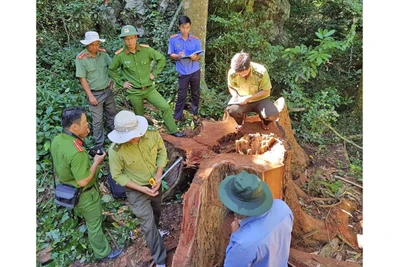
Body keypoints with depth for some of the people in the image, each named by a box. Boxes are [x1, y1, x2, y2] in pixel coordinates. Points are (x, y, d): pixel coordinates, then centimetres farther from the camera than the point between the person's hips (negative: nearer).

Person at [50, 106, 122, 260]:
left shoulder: (56, 141, -11)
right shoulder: (76, 152, -39)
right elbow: (83, 181, -31)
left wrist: (81, 137, -4)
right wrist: (96, 162, -19)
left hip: (68, 189, 8)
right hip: (83, 194, -7)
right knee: (94, 224, 15)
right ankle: (103, 253, 36)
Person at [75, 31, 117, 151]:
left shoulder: (102, 53, -2)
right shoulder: (81, 58, -15)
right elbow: (82, 78, -13)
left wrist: (112, 82, 4)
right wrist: (90, 96, -14)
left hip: (108, 90, 5)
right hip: (95, 93, -5)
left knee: (112, 115, 18)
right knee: (98, 120, 3)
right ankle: (99, 146, 17)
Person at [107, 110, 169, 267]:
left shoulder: (152, 134, -26)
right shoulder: (116, 150, -33)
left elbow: (162, 152, -7)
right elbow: (117, 176, -18)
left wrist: (158, 176, -17)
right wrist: (141, 188, -23)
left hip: (155, 183, 4)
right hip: (136, 190, -4)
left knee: (156, 211, 30)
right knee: (148, 224, 3)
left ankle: (154, 232, 64)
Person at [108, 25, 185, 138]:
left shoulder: (146, 50, -9)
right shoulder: (119, 55, -10)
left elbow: (161, 59, 3)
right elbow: (111, 70, 5)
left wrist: (154, 73, -1)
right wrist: (121, 83, -1)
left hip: (149, 88, 1)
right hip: (134, 92, -1)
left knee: (166, 107, -6)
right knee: (139, 116, 13)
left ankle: (173, 131, 10)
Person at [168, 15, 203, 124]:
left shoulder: (196, 40, -4)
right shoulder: (173, 39, -6)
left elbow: (199, 56, 0)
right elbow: (171, 55, -1)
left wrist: (195, 57, -23)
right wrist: (178, 56, -22)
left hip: (195, 71, 2)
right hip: (182, 72, -1)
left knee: (196, 93, 12)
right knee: (181, 95, 4)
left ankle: (195, 114, 29)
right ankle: (177, 116, 16)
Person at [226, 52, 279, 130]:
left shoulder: (261, 72, -24)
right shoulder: (232, 73, -18)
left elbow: (266, 91, -15)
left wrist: (248, 97, -26)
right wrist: (235, 95, -21)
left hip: (260, 100, -1)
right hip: (241, 100, 1)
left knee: (273, 115, -29)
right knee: (232, 110, -33)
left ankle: (264, 121, 12)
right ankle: (241, 120, 7)